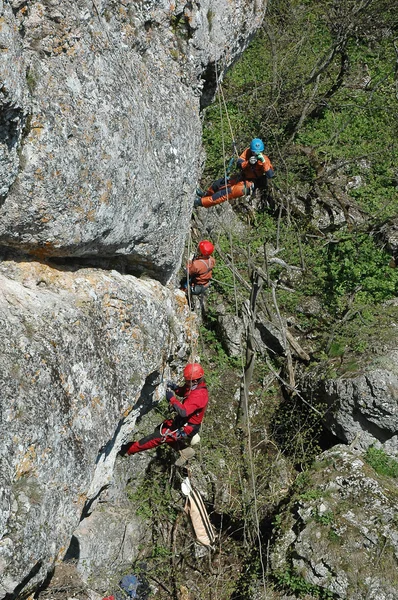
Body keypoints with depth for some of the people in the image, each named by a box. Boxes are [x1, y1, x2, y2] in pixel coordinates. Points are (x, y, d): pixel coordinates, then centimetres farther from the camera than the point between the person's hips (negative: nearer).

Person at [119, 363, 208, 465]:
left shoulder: (199, 395, -32)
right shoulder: (196, 386, -2)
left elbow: (183, 412, -39)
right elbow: (182, 391, 16)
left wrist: (172, 398, -31)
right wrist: (175, 387, -6)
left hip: (186, 428, -10)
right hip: (182, 420, 10)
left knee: (159, 436, -10)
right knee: (159, 429, 22)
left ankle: (129, 449, -3)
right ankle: (184, 450, 22)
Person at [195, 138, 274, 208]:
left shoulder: (264, 159, -20)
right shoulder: (247, 152, -9)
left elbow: (270, 175, -30)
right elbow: (239, 164, -16)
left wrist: (264, 162, -41)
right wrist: (248, 162, -36)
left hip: (250, 184, -7)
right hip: (241, 176, 7)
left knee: (227, 192, -23)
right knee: (217, 184, 12)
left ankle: (201, 202, -21)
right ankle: (205, 195, 43)